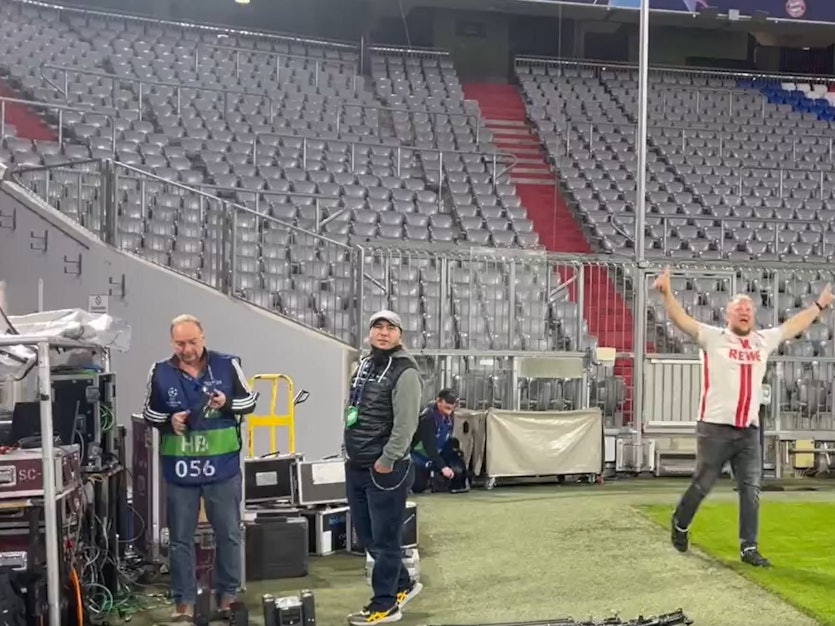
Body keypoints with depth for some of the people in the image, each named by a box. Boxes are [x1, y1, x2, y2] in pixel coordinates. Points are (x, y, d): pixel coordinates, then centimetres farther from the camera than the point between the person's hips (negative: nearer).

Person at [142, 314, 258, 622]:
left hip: (222, 466, -1)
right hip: (179, 468, 1)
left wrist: (227, 403, -17)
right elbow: (149, 413, 10)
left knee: (229, 534, 9)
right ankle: (184, 602, 19)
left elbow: (250, 400, 4)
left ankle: (227, 595, 24)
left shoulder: (227, 364, -4)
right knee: (180, 538, 8)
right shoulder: (160, 372, 0)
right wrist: (169, 421, -11)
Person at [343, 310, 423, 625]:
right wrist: (350, 451, 16)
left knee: (385, 538, 1)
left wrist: (386, 460, -19)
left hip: (386, 470, -9)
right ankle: (402, 584, 34)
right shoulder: (364, 365, 14)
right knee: (366, 535, 17)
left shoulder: (404, 371, -13)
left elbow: (406, 424, -19)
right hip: (356, 467, 9)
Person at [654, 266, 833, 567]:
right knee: (702, 485, 4)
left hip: (749, 431, 5)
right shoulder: (713, 338, -3)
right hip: (715, 428, -5)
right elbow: (682, 319, -14)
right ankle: (680, 524, 29)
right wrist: (667, 293, -29)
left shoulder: (764, 340, 12)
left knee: (751, 490, 4)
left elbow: (794, 325, 27)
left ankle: (749, 547, 13)